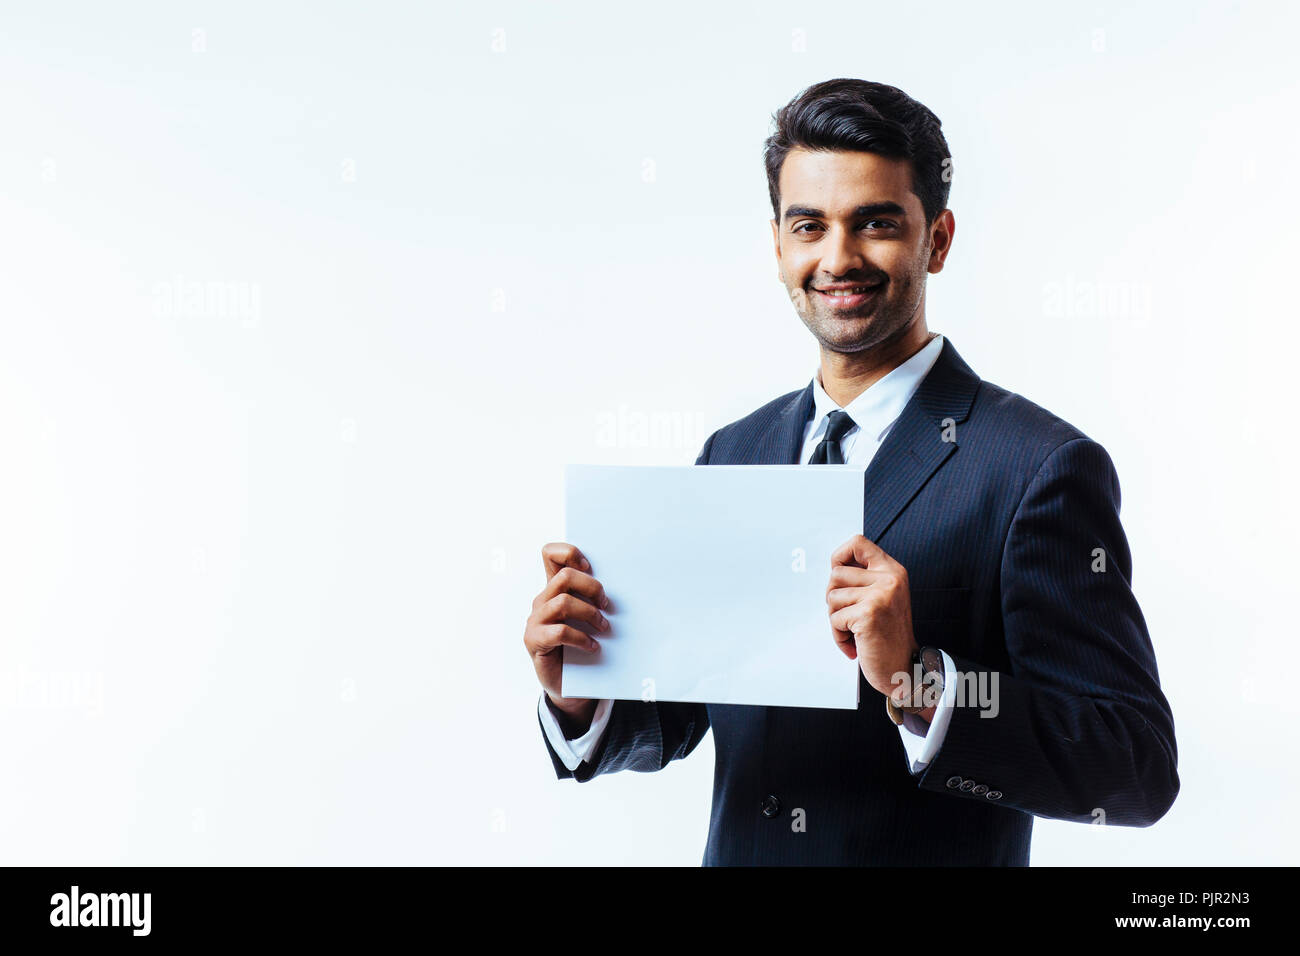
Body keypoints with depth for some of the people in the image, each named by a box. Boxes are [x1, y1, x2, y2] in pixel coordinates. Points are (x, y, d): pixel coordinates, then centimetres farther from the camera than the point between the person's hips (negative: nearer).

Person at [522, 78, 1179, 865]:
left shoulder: (1043, 469, -17)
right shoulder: (732, 453, 0)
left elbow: (1140, 770, -20)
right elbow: (679, 716, 5)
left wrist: (918, 683, -32)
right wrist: (581, 700, -15)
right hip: (736, 849, 5)